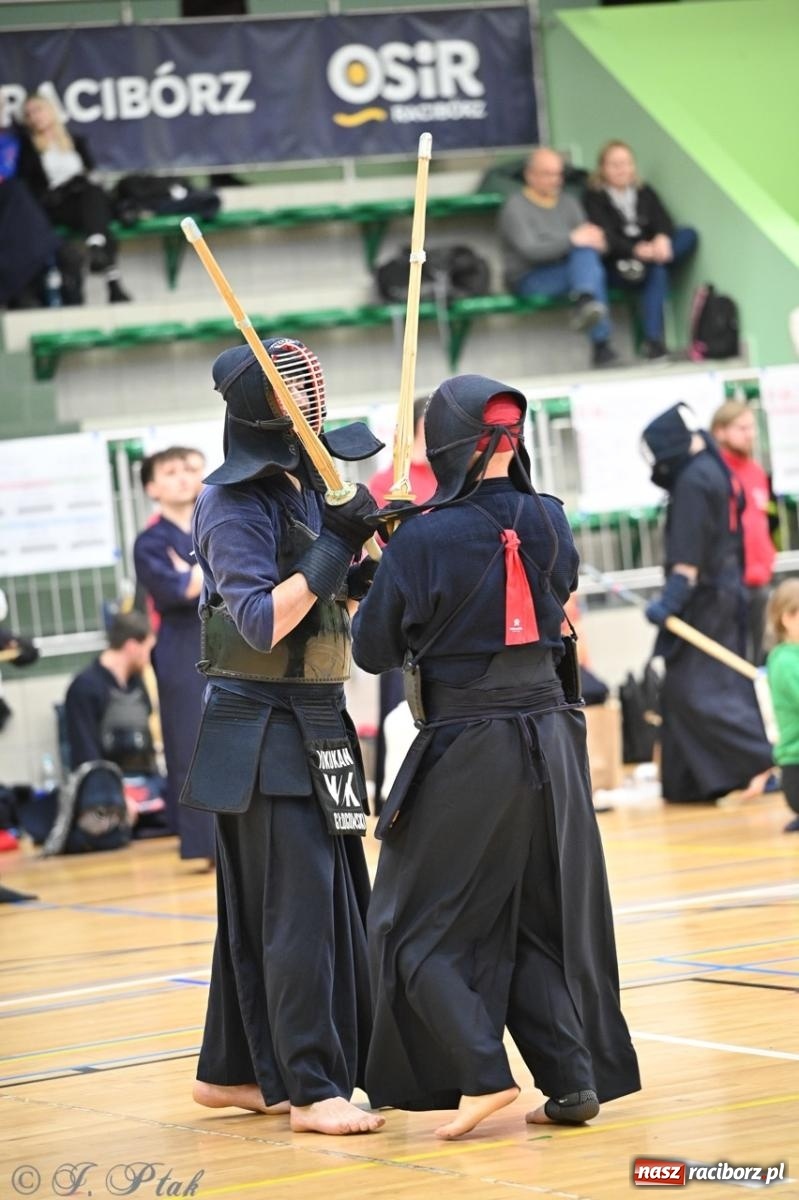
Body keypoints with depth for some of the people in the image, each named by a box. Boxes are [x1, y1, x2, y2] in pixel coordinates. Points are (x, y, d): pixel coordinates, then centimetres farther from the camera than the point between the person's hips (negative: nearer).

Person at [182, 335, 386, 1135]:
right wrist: (334, 546, -23)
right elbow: (263, 623, -24)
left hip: (311, 723, 9)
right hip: (263, 732, -9)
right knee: (300, 905, -9)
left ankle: (231, 1071, 25)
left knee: (259, 906, 15)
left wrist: (363, 565, 0)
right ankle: (311, 1090, -6)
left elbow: (336, 593, 20)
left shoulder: (302, 490, 10)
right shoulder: (237, 508, -15)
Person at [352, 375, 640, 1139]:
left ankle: (482, 1074, -9)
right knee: (544, 921, 16)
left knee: (419, 926, 5)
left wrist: (381, 573, 11)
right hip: (550, 736, 5)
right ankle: (575, 1079, 9)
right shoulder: (549, 522, 0)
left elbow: (373, 650, -7)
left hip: (467, 750, -5)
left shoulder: (422, 540, -15)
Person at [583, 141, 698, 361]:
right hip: (618, 265, -5)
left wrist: (663, 238, -25)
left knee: (689, 235, -20)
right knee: (657, 270, -36)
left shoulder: (645, 192, 16)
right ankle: (652, 338, -43)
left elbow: (664, 222, 0)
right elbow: (606, 237, -13)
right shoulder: (594, 198, 1)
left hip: (649, 255, 5)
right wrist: (636, 250, -31)